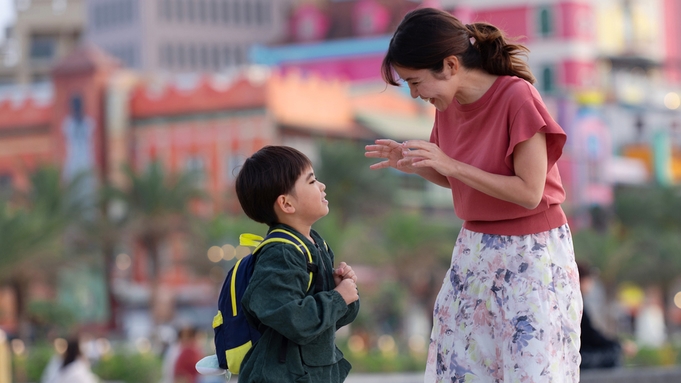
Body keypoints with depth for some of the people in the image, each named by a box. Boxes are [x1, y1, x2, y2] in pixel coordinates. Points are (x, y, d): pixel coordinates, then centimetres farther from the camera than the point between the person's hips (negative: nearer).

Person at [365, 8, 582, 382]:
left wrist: (450, 164, -23)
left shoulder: (517, 98, -19)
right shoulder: (450, 105, 2)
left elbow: (529, 193, -20)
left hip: (530, 253, -7)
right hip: (474, 250, 7)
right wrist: (414, 164, -4)